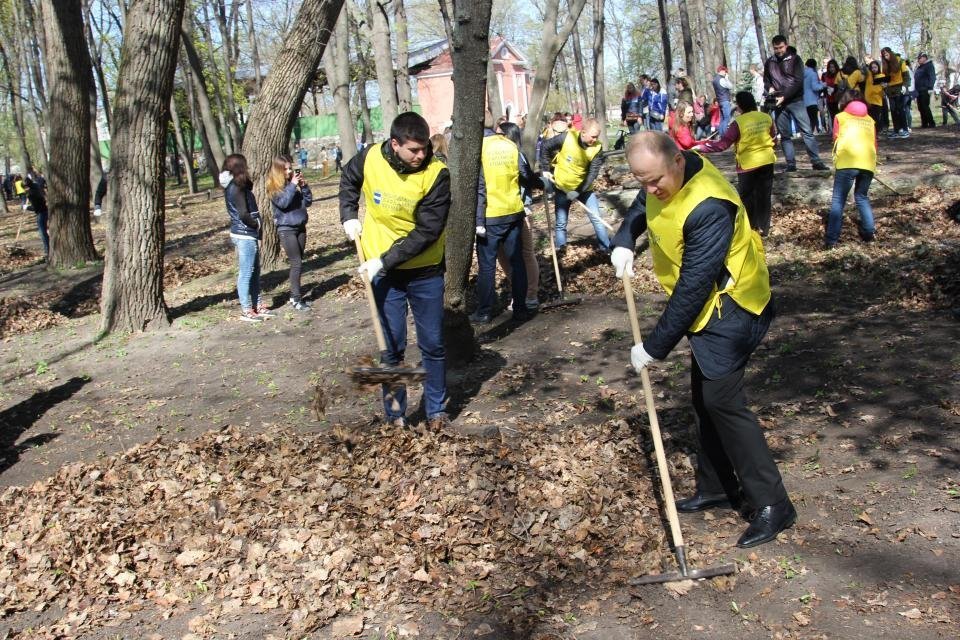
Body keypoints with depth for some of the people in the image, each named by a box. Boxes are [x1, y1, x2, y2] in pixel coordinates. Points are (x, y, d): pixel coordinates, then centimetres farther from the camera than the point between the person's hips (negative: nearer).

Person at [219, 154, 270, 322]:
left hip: (248, 235, 10)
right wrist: (256, 224, -10)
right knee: (246, 273, -2)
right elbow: (243, 214, -23)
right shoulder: (236, 188, -18)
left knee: (255, 271, 17)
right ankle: (246, 311, 6)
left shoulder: (236, 186, 12)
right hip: (245, 235, -10)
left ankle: (258, 305, 26)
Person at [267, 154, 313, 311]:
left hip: (300, 227, 6)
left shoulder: (294, 182, 9)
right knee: (296, 263, -11)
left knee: (298, 263, 9)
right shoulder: (274, 187, -6)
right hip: (286, 229, -6)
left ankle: (295, 295, 17)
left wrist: (304, 185, -5)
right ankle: (296, 299, -7)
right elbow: (283, 203, -22)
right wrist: (292, 185, -19)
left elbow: (308, 201, 8)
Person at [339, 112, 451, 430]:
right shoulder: (370, 158, -10)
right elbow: (348, 181, 15)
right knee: (391, 348, 8)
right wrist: (349, 216, 2)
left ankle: (437, 410, 25)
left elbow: (427, 231, -22)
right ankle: (395, 416, 20)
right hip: (384, 273, 2)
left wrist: (385, 260, -26)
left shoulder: (436, 173, -19)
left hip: (425, 272, -1)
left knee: (433, 345, 9)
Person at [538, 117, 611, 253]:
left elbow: (592, 173, -19)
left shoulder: (597, 148, -18)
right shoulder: (566, 138, -22)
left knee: (597, 219, -1)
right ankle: (559, 250, 21)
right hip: (563, 188, 0)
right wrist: (545, 169, -7)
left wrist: (578, 191, -27)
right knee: (561, 223, 8)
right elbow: (545, 147, -7)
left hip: (584, 188, 1)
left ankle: (608, 248, 11)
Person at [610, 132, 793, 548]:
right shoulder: (664, 179, -3)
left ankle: (771, 504, -5)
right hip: (709, 307, 10)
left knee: (721, 399, -14)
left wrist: (655, 347, -25)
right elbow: (642, 206, 22)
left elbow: (692, 288, -30)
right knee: (704, 397, 14)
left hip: (731, 307, -10)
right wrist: (625, 241, 2)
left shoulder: (709, 208, -32)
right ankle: (717, 487, 28)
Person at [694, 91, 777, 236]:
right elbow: (773, 136, 15)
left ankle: (749, 228, 14)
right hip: (767, 162, 5)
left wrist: (701, 147, -11)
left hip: (748, 164, -5)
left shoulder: (739, 122, -16)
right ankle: (763, 228, 17)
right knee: (764, 195, 12)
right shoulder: (767, 117, -1)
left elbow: (722, 144, -17)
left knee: (746, 197, 10)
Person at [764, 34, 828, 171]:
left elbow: (798, 81, -8)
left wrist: (785, 96, -17)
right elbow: (766, 80, 21)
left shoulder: (795, 59, 0)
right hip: (779, 103, 3)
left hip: (795, 101, -3)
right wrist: (770, 88, -2)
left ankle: (816, 161, -4)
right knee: (785, 135, 4)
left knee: (807, 131, -6)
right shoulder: (769, 62, 10)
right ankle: (791, 164, 9)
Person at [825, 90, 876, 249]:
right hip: (868, 162, 3)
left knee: (838, 200, -1)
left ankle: (832, 240, -7)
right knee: (862, 197, 21)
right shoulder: (870, 119, 25)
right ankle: (868, 234, 16)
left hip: (847, 161, -3)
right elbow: (875, 144, 20)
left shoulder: (840, 117, 17)